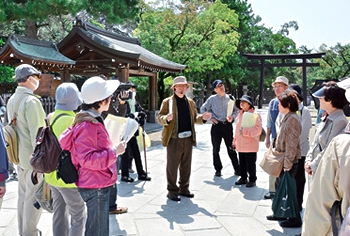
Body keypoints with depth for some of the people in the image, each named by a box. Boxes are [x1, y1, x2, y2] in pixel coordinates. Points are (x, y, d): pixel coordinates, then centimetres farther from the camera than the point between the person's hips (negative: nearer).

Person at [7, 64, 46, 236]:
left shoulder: (11, 100, 10)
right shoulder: (31, 101, -19)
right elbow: (36, 134, -22)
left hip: (19, 157, 9)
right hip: (33, 157, -9)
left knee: (23, 195, 17)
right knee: (34, 197, 1)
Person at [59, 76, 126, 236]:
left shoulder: (92, 121, 9)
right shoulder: (87, 126, -22)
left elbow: (64, 141, 14)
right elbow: (87, 159, -26)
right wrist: (114, 151, -21)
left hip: (99, 185, 10)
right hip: (95, 187, -10)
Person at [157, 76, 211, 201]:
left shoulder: (190, 102, 14)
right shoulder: (167, 102, -2)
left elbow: (194, 118, 18)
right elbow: (159, 118, -5)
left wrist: (202, 118, -3)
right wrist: (167, 118, -27)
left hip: (188, 139, 5)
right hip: (174, 139, -5)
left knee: (186, 166, 13)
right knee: (172, 166, 1)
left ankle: (184, 188, 27)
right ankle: (172, 191, 12)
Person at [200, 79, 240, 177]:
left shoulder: (230, 98, 5)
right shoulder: (212, 99, 1)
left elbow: (237, 110, 12)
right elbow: (203, 109, 8)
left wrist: (232, 116, -7)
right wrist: (210, 118, -2)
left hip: (228, 125, 0)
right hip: (216, 125, 0)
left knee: (231, 148, 3)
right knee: (216, 149, 7)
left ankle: (237, 169, 11)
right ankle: (218, 169, 19)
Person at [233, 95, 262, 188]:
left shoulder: (255, 115, -11)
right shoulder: (240, 114, 12)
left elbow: (258, 130, -17)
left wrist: (246, 131, -26)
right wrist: (235, 141, 18)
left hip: (250, 145, -7)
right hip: (240, 145, 7)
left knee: (250, 164, 3)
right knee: (242, 163, 16)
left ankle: (252, 180, 16)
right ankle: (243, 178, 29)